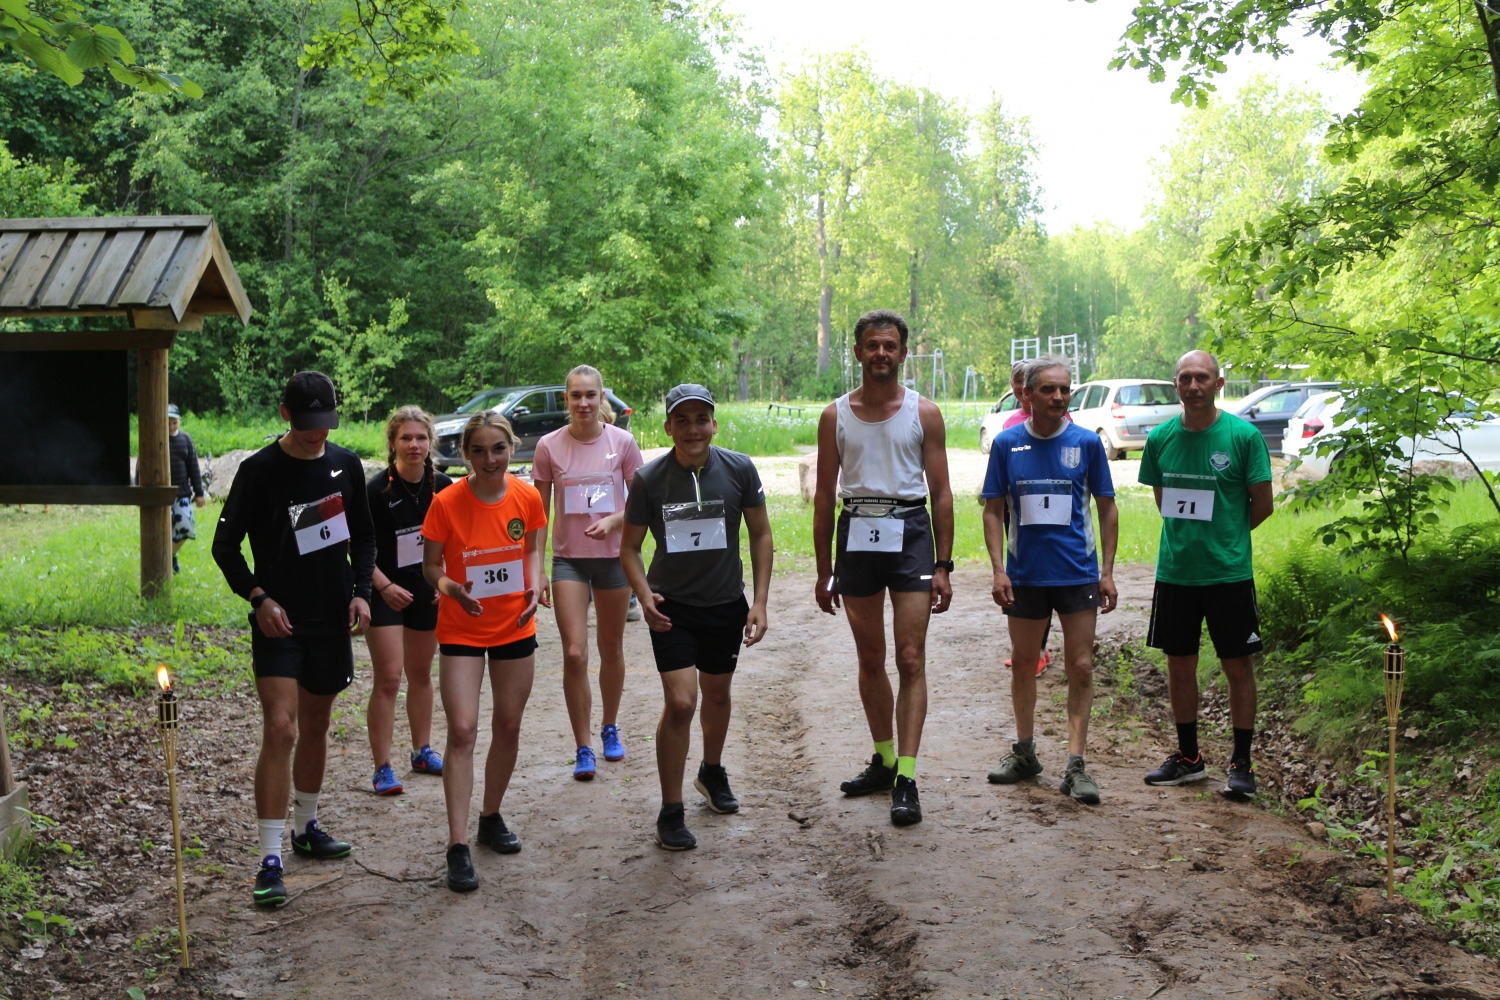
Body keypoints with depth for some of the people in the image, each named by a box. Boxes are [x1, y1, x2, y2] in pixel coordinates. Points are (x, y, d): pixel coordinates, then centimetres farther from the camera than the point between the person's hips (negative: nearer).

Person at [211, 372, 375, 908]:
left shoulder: (345, 464, 5)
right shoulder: (259, 470, -8)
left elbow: (363, 535, 15)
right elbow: (225, 545, -3)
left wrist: (361, 590, 1)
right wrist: (257, 596, -16)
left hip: (332, 620, 5)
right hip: (278, 621, -5)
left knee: (316, 726, 17)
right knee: (280, 729, -15)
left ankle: (306, 827, 35)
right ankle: (270, 860, -11)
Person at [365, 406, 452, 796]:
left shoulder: (443, 487, -2)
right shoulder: (377, 489, -15)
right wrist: (384, 586, -21)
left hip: (428, 592, 5)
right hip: (387, 593, -4)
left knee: (421, 674, 17)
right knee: (388, 678, -9)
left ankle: (422, 751, 32)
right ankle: (382, 768, -2)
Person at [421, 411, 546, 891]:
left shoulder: (527, 497, -7)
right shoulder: (446, 503, -15)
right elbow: (431, 565, -6)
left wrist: (535, 586, -10)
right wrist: (450, 587, -27)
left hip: (515, 627, 3)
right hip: (461, 630, -3)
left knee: (508, 727, 11)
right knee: (462, 730, -11)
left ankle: (491, 817, 32)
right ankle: (458, 845, -8)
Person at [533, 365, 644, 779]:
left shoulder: (622, 442, -3)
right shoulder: (549, 446, -3)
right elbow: (540, 512, 2)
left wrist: (613, 520, -18)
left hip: (614, 556, 1)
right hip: (568, 559, -1)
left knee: (611, 649, 13)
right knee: (574, 654, -9)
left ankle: (610, 729, 34)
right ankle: (583, 748, 2)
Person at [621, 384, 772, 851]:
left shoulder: (739, 470, -9)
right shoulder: (649, 479, -11)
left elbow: (760, 534, 1)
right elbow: (629, 547, -1)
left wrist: (760, 601, -4)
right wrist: (644, 595, -19)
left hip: (726, 603, 2)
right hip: (672, 606, -2)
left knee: (717, 694, 19)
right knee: (680, 702, -12)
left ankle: (712, 772, 47)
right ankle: (671, 812, 2)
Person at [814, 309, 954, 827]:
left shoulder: (924, 412, 2)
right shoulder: (835, 415, 6)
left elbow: (941, 492, 3)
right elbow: (824, 495, 9)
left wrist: (942, 565, -3)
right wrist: (824, 570, 6)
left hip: (909, 532, -2)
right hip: (857, 534, 3)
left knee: (911, 660, -8)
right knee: (870, 660, 11)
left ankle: (906, 778, -8)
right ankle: (884, 760, 26)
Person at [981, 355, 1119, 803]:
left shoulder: (1086, 443, -1)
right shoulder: (1007, 444, 0)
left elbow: (1107, 508, 4)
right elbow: (993, 510, 4)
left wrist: (1108, 572, -1)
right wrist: (998, 569, -5)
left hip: (1078, 573, -1)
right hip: (1025, 575, 1)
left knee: (1080, 668, -2)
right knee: (1023, 664, 12)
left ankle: (1075, 766, 3)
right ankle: (1024, 752, 28)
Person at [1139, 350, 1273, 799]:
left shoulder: (1243, 435, -7)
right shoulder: (1161, 438, 3)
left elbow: (1262, 504, -2)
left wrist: (1224, 537, 5)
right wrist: (1188, 537, 7)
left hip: (1229, 572, -4)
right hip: (1174, 571, 4)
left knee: (1238, 665, 4)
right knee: (1179, 664, 11)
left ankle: (1241, 763, 15)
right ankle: (1188, 757, 25)